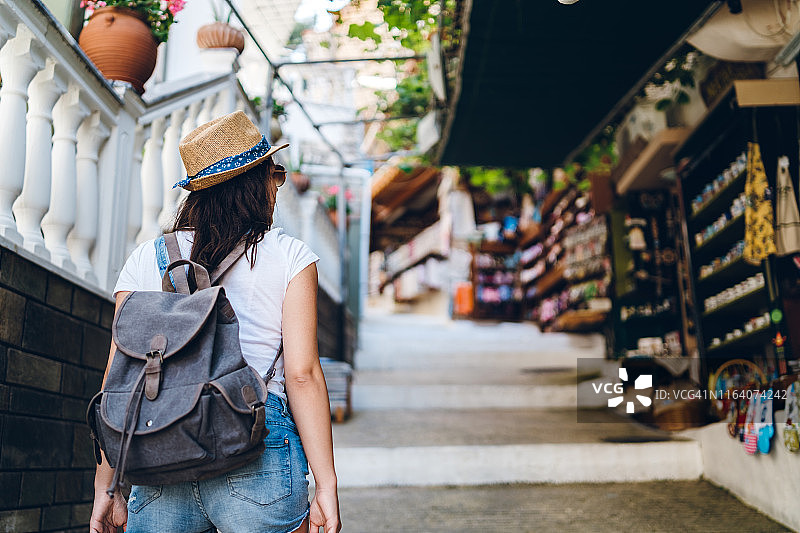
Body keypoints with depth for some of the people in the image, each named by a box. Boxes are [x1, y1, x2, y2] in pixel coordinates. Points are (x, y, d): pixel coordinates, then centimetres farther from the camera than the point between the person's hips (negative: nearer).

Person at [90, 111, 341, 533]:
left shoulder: (146, 259, 11)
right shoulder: (289, 256, 3)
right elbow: (302, 375, -5)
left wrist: (106, 487, 13)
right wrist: (326, 486, -2)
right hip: (260, 456, -2)